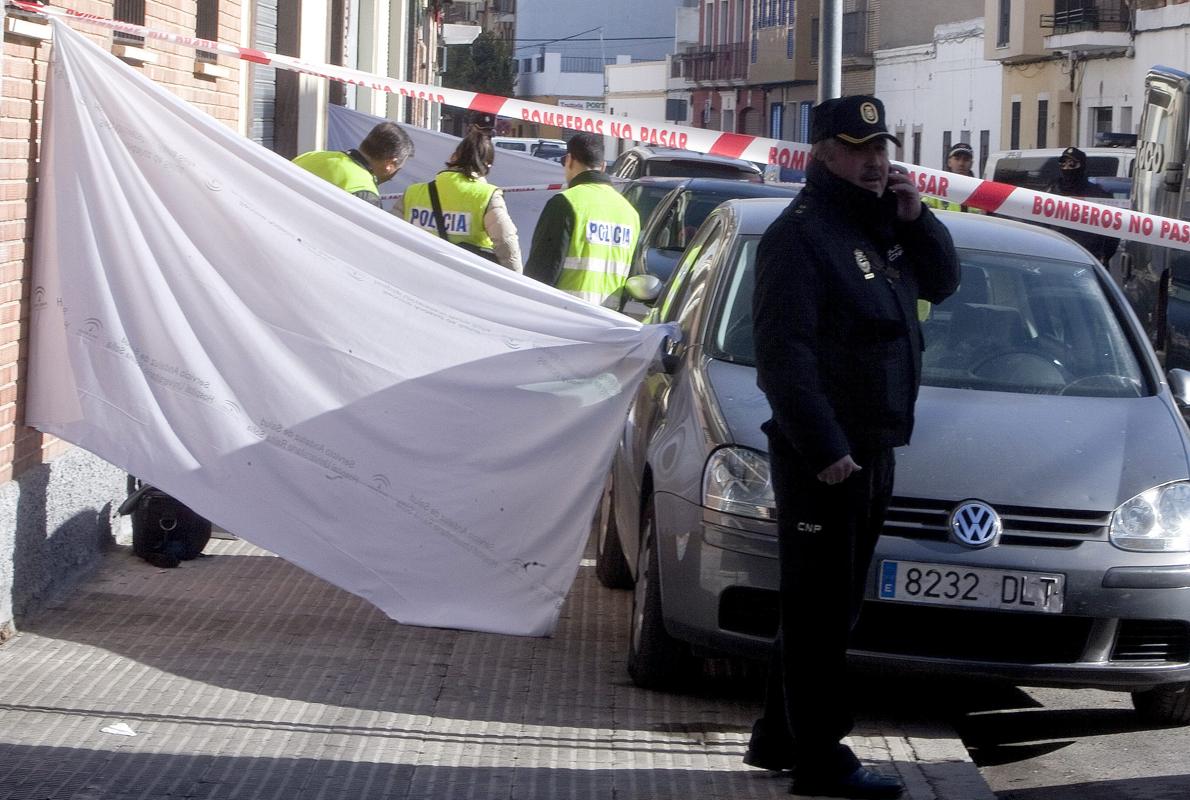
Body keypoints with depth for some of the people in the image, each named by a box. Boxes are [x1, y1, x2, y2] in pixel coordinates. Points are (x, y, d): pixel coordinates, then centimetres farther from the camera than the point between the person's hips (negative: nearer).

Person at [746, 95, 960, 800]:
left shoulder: (883, 226, 14)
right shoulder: (799, 235, -13)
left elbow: (942, 284, 18)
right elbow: (784, 351, -19)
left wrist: (916, 220, 0)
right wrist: (823, 447, -24)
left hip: (871, 450, 9)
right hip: (821, 453, -9)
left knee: (831, 608, 16)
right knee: (821, 608, -4)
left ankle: (778, 739, 26)